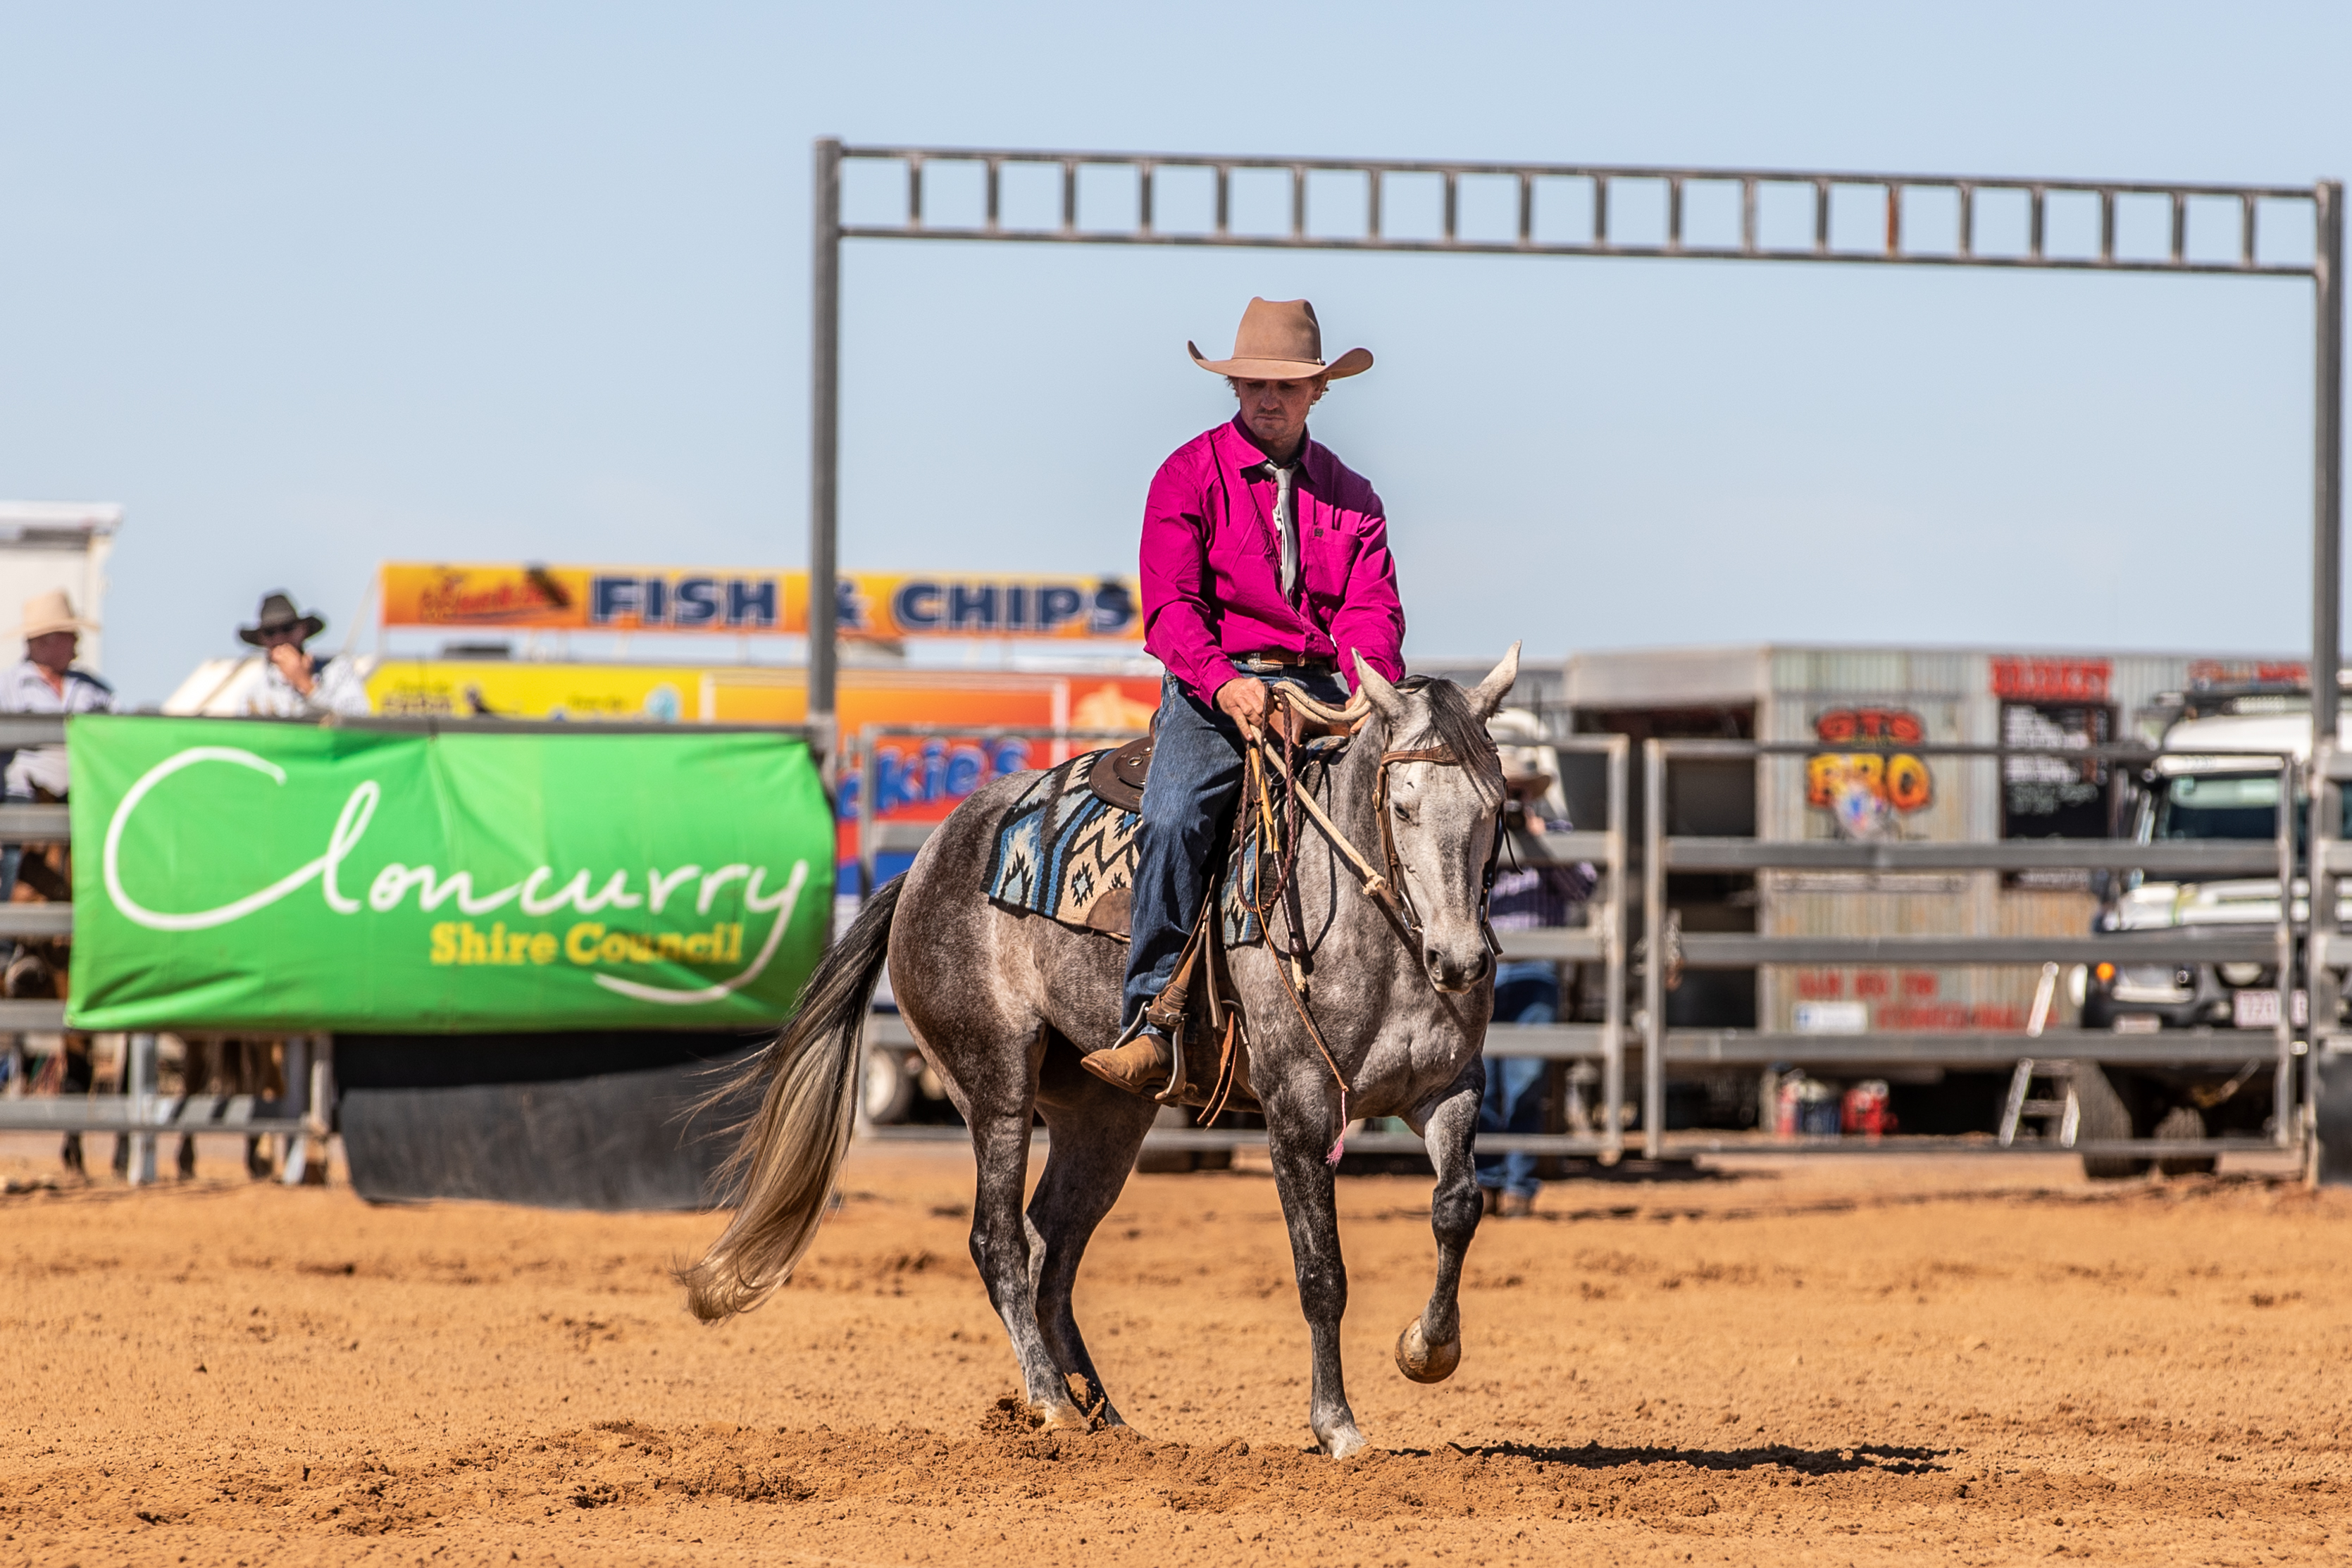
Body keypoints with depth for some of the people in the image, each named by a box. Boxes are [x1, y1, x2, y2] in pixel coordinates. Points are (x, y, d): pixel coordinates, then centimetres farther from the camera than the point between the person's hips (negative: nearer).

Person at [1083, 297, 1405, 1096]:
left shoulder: (1351, 497, 16)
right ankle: (1149, 1026, -32)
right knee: (1174, 819, -31)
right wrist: (1224, 682, -25)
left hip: (1320, 689, 4)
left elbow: (1372, 609, 3)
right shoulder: (1190, 475, 4)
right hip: (1212, 687, -3)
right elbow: (1170, 604, -7)